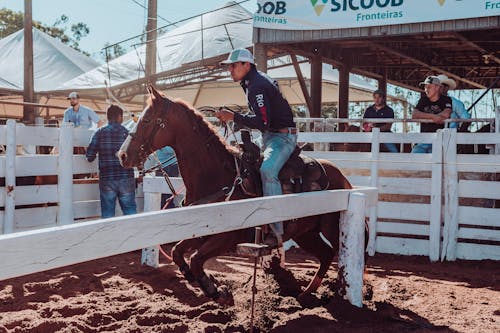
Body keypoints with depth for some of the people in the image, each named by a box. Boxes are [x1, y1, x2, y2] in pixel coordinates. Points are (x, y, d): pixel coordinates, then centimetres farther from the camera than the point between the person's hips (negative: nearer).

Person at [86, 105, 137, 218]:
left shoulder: (100, 133, -2)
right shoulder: (127, 133, -2)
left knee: (107, 213, 8)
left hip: (106, 180, 0)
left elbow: (89, 156, -4)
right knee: (130, 209, 10)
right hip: (126, 179, 0)